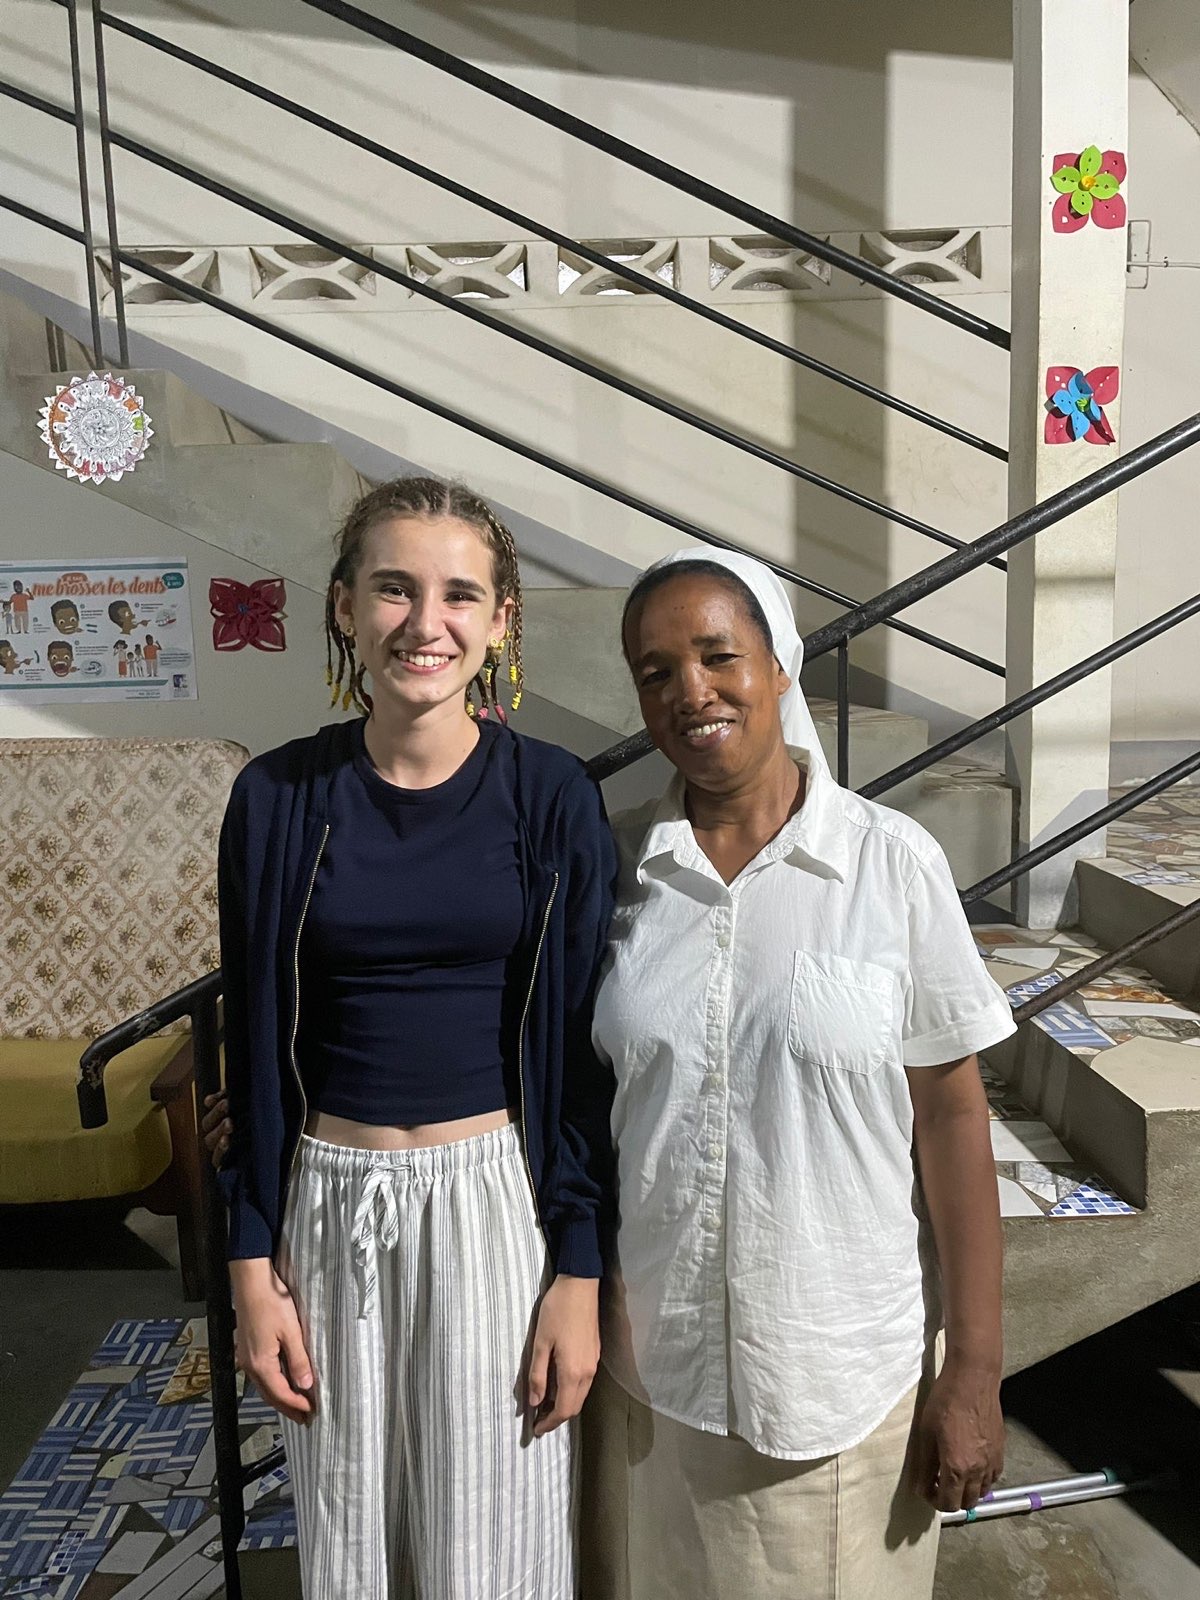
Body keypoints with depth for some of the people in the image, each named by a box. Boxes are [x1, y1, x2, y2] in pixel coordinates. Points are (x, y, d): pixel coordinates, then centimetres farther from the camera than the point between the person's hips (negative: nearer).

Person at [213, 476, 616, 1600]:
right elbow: (256, 1047, 2)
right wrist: (252, 1266, 2)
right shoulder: (279, 798, -4)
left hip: (496, 1204, -1)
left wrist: (579, 1271, -6)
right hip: (331, 1206, 2)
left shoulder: (551, 797, -9)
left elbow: (581, 1048, -5)